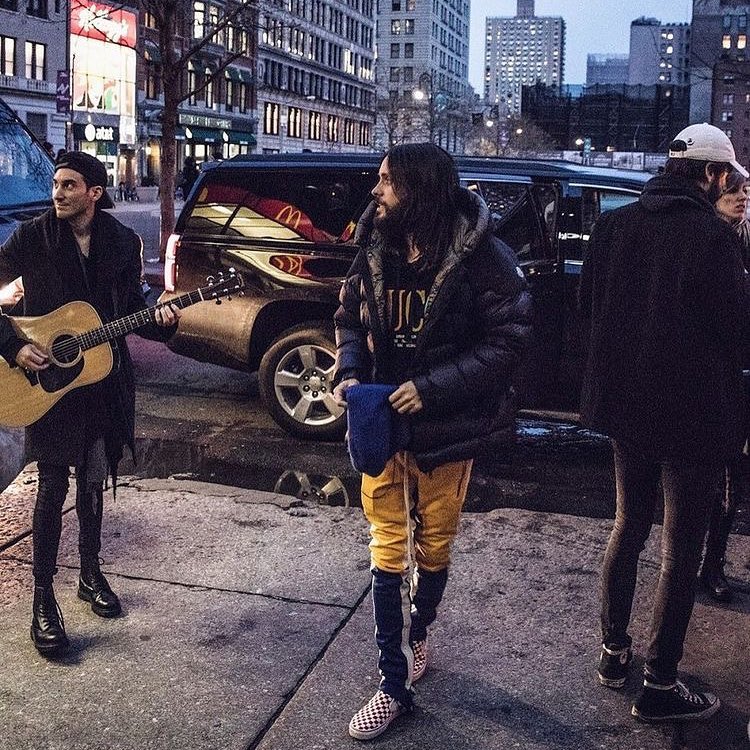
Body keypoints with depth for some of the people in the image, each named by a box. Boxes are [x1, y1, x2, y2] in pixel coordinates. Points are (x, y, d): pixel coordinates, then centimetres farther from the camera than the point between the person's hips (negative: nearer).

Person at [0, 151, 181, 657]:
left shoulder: (122, 241, 1)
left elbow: (132, 302, 10)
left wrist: (160, 320, -10)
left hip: (104, 378, 3)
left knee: (93, 480, 14)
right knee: (53, 486, -2)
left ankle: (91, 574, 31)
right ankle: (43, 600, 8)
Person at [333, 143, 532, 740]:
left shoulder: (481, 256, -16)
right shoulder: (376, 249, -1)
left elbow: (508, 339, -17)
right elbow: (350, 317, 10)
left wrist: (433, 388, -24)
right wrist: (348, 374, -9)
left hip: (447, 428, -3)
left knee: (433, 547, 16)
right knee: (388, 552, 6)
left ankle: (417, 636, 43)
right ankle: (395, 684, 16)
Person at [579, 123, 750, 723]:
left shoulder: (615, 225, 0)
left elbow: (589, 305, 9)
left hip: (628, 402, 6)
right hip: (694, 410, -6)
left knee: (629, 524, 21)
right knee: (682, 546, 6)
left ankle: (614, 650, 31)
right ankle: (659, 684, 14)